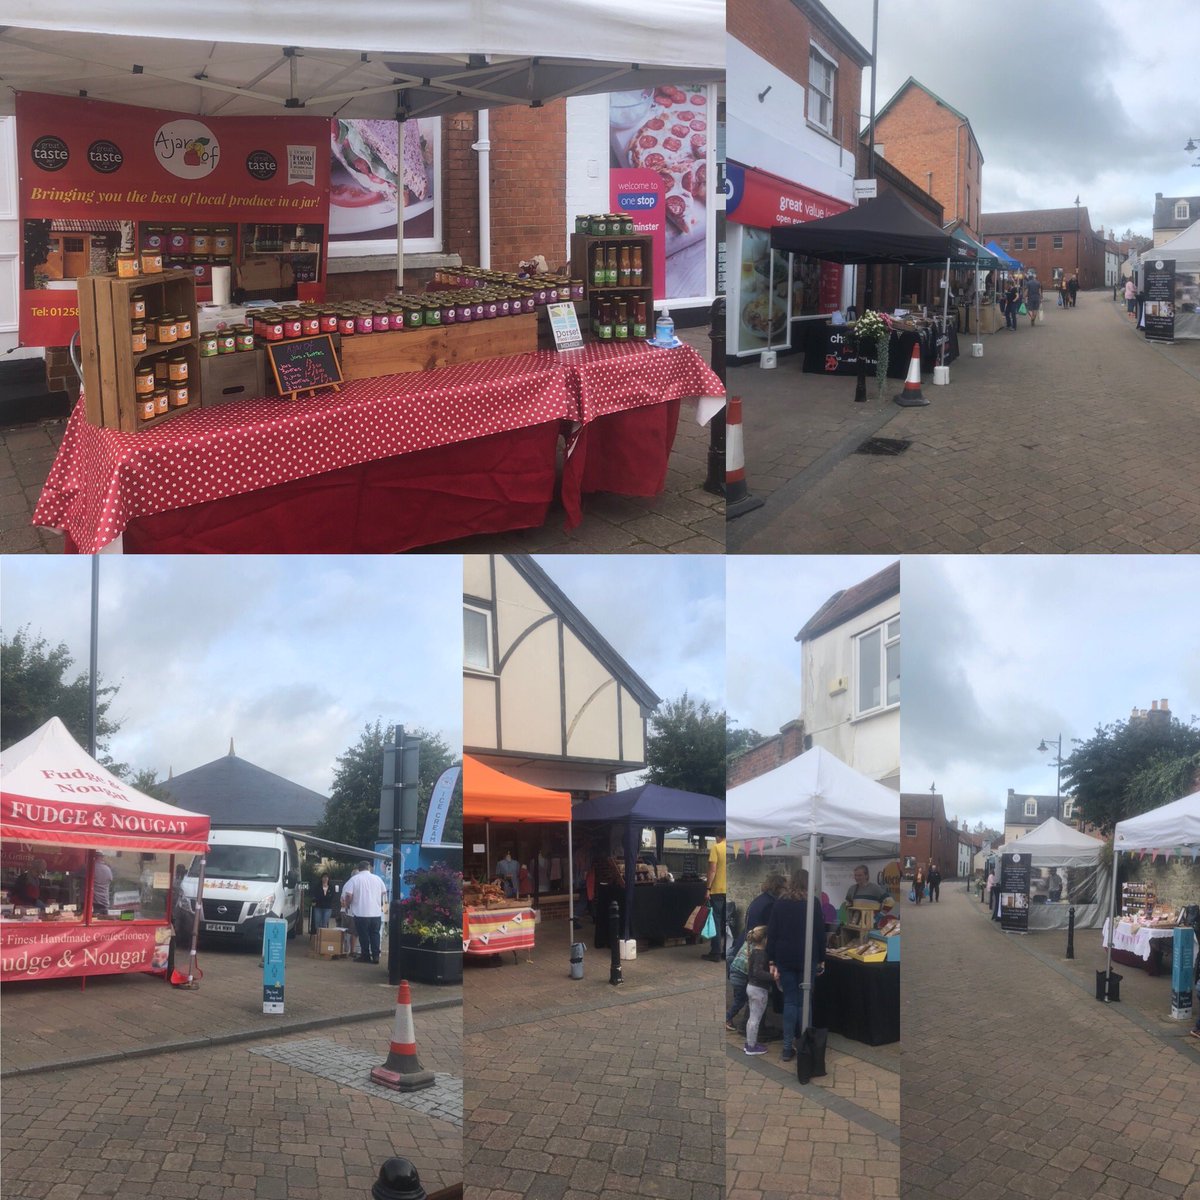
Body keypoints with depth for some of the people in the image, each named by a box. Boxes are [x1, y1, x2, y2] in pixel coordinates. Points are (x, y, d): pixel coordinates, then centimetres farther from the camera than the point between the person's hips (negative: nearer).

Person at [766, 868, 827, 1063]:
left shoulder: (780, 903, 1)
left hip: (785, 959, 1)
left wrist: (771, 961, 3)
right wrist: (821, 959, 8)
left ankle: (788, 1048, 4)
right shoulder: (813, 904, -3)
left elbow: (771, 933, 0)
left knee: (789, 1001, 7)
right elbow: (820, 933, -1)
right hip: (807, 959, -1)